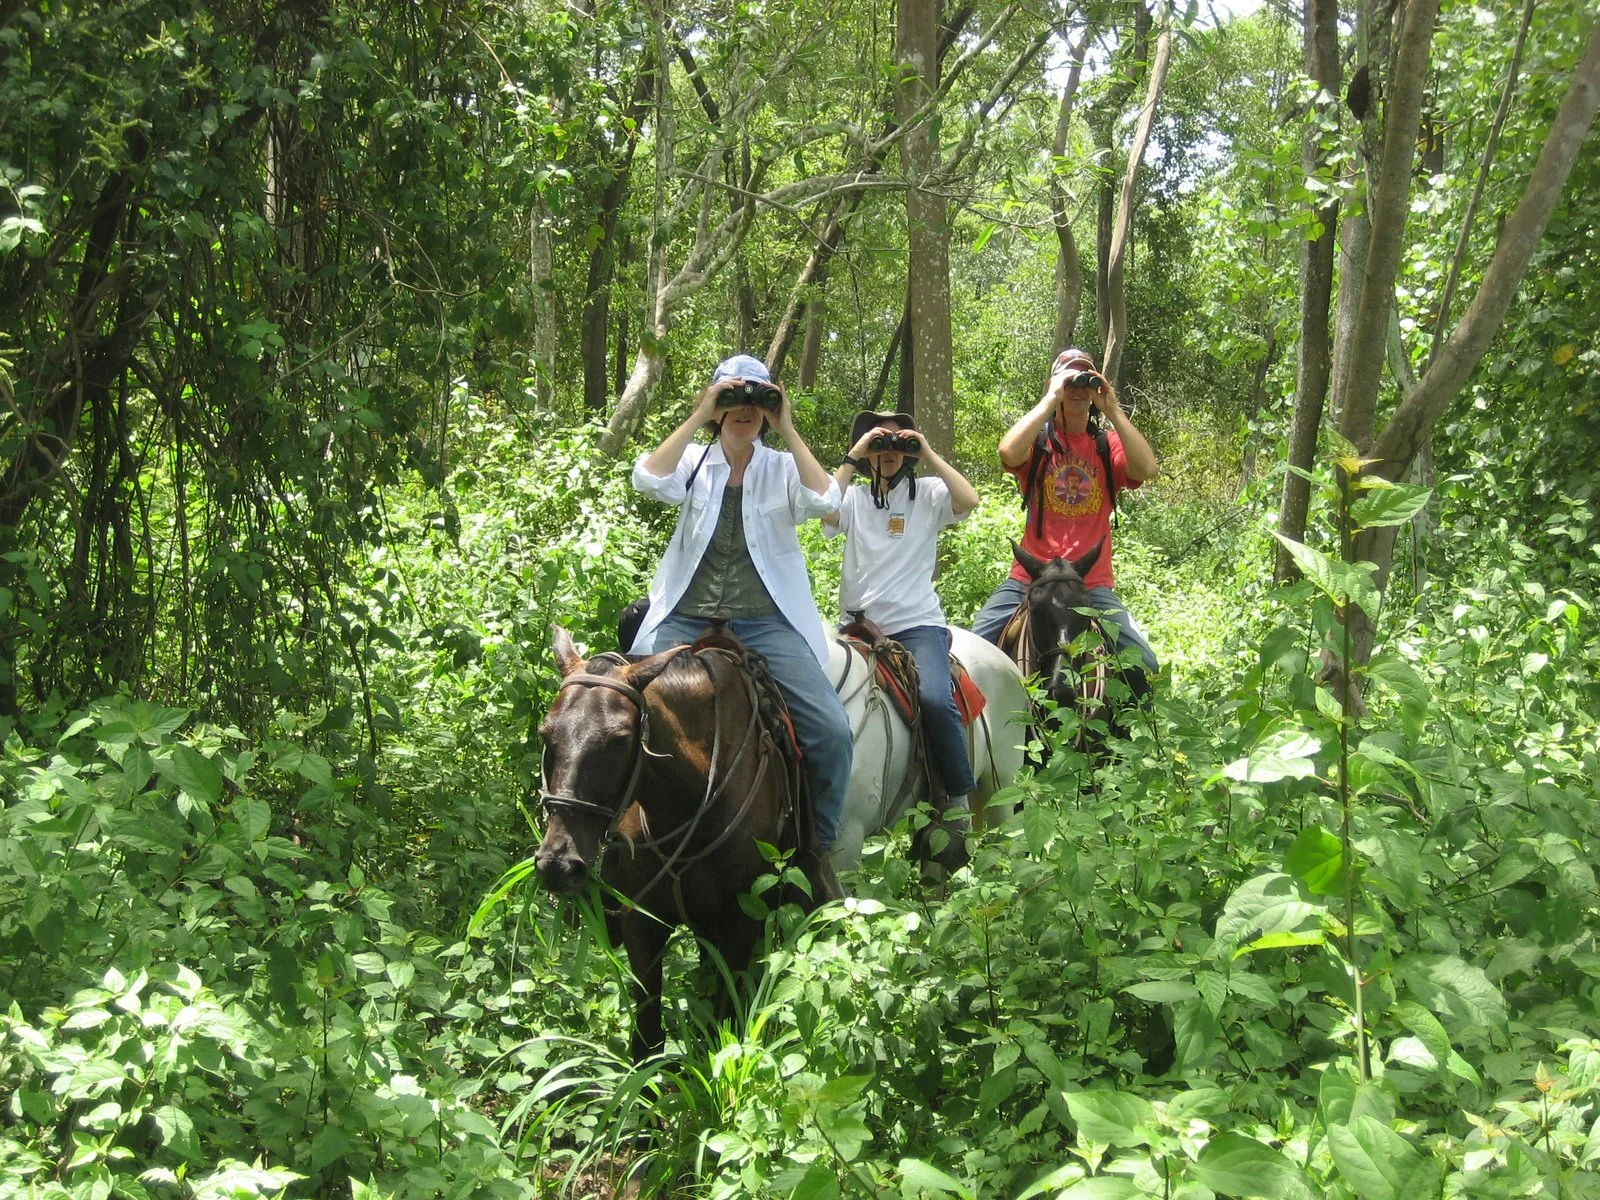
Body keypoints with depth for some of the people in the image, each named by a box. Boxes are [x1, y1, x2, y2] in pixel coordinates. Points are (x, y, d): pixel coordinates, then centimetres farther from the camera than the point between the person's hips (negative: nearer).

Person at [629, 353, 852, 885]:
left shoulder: (782, 468, 9)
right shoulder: (695, 462, 10)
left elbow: (826, 501, -12)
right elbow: (649, 478, -12)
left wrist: (788, 429, -9)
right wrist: (697, 417, -11)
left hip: (765, 621, 0)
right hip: (687, 620, 1)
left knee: (832, 731, -19)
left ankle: (818, 850, 0)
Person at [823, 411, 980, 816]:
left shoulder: (928, 494, 9)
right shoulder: (854, 498, 13)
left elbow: (969, 500, -12)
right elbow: (827, 511, -10)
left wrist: (929, 455, -6)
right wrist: (854, 456, -8)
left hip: (916, 621, -3)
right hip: (858, 623, 3)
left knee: (935, 698, -28)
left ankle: (960, 799, -15)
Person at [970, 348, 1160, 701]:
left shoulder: (1108, 444, 9)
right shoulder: (1037, 440, 5)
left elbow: (1147, 469, -11)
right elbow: (1008, 452, -20)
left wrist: (1112, 410, -9)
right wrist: (1051, 399, -14)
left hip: (1093, 584, 1)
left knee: (1143, 665, -15)